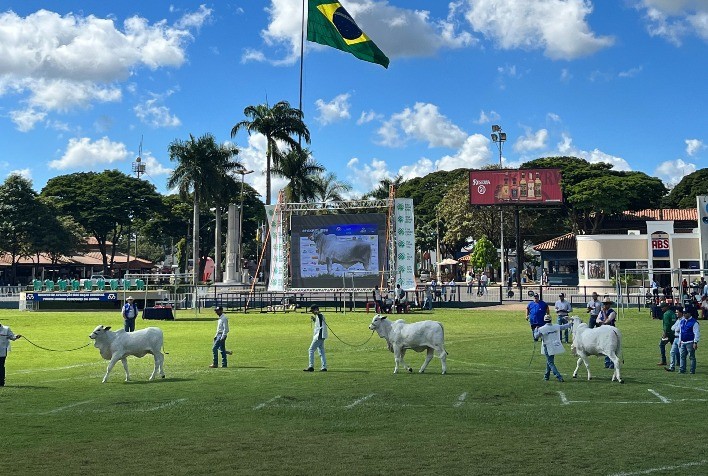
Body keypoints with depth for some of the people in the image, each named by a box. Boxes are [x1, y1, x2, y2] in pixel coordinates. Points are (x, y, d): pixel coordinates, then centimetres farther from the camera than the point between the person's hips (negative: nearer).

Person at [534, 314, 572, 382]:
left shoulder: (541, 329, -13)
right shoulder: (556, 327, 0)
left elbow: (536, 336, -1)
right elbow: (564, 326, 16)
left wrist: (535, 330, 18)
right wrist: (571, 324, 34)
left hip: (548, 348, -5)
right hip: (555, 347, 5)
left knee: (551, 363, -1)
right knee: (549, 361, 20)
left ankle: (559, 377, -14)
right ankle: (546, 376, 29)